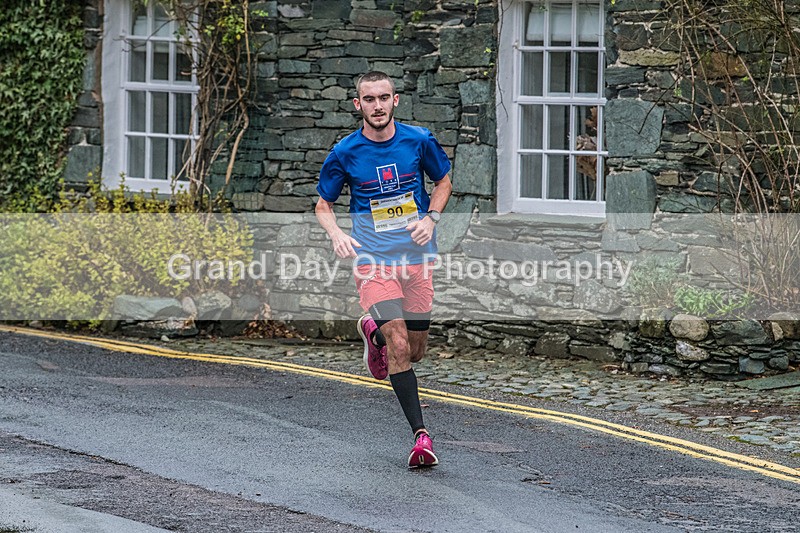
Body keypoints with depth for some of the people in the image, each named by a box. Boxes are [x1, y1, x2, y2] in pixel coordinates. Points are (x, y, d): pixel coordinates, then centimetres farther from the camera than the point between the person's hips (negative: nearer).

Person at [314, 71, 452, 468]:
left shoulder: (418, 140, -3)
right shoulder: (344, 153, -5)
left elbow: (443, 182, 13)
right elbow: (323, 205, 7)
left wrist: (430, 218, -5)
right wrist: (337, 234, -14)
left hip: (416, 256, 2)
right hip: (372, 260, -2)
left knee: (415, 350, 8)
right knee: (398, 343, -17)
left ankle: (374, 332, 42)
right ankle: (421, 435, -11)